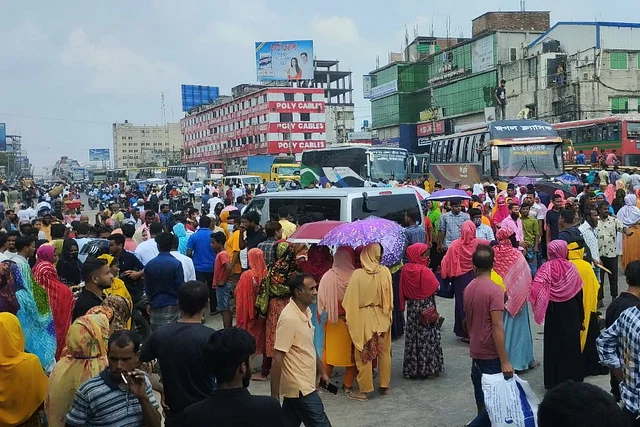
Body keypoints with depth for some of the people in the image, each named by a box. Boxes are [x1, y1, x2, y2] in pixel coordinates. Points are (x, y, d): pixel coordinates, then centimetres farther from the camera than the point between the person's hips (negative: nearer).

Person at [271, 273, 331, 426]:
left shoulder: (306, 311, 6)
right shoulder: (289, 318, -23)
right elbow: (277, 358, -22)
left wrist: (321, 371, 22)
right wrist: (274, 395, -20)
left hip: (302, 384, 9)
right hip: (300, 388, -8)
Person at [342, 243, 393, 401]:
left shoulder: (358, 274, -17)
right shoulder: (385, 272, -9)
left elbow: (350, 301, -11)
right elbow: (389, 299, 1)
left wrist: (350, 318, 1)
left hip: (364, 319, -3)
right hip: (382, 318, 3)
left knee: (364, 354, 7)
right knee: (384, 352, 16)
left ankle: (364, 389, 14)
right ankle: (385, 385, 26)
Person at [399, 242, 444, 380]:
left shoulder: (405, 270, -3)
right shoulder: (424, 271, -19)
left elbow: (403, 292, 3)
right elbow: (434, 290, -12)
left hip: (411, 308, 5)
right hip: (426, 306, -5)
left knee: (412, 336, 13)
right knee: (427, 337, 5)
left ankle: (411, 368, 20)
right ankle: (428, 368, 11)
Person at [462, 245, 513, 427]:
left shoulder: (469, 288, 4)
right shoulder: (495, 290, -17)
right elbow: (497, 327, -22)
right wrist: (505, 361, -20)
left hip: (476, 352, 7)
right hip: (491, 354, -7)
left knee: (483, 400, 16)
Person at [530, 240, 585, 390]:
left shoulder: (546, 268, -12)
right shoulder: (571, 268, -7)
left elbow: (536, 291, -26)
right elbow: (579, 294, -1)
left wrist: (539, 310, -9)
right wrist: (581, 317, 8)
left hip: (553, 315, -1)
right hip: (571, 314, 1)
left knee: (553, 346, 10)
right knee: (571, 346, 12)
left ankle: (553, 381, 17)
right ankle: (572, 379, 20)